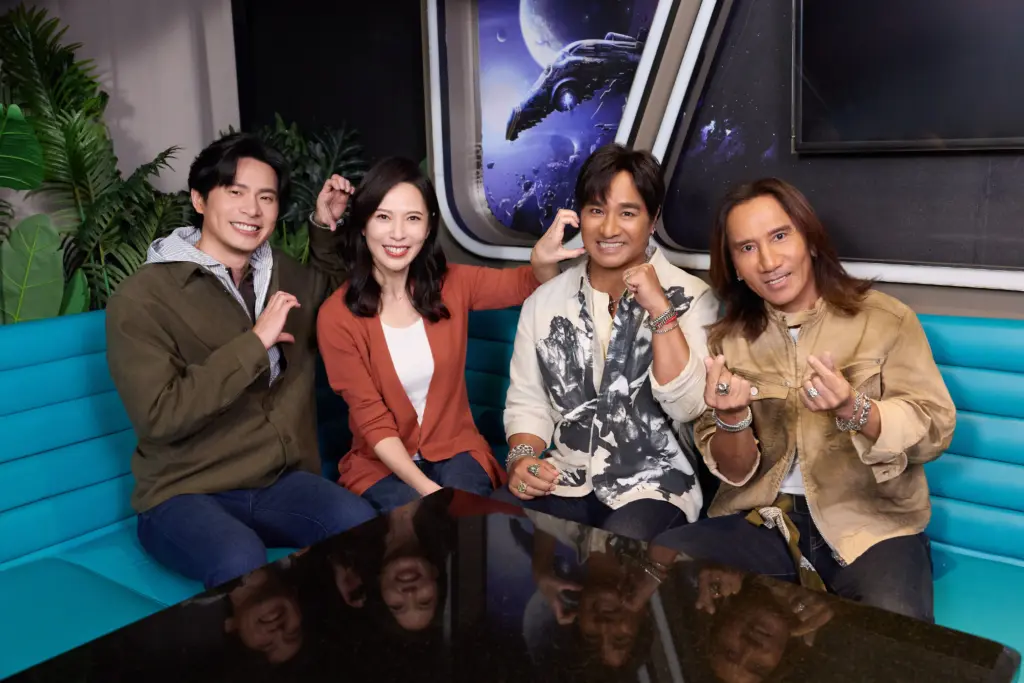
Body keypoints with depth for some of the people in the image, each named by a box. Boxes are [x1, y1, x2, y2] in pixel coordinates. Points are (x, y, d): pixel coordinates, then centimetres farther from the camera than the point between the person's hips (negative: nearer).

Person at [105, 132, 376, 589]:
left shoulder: (284, 275, 10)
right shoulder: (141, 297, -8)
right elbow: (159, 416, -19)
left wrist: (329, 230, 13)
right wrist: (254, 343, -22)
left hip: (280, 481, 5)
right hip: (184, 493, -4)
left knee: (362, 525, -26)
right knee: (242, 561, -36)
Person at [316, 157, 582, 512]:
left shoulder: (452, 284, -5)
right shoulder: (336, 316, -13)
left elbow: (528, 283, 2)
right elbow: (373, 422, -12)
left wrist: (542, 260, -24)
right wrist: (425, 487, -25)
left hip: (455, 450, 2)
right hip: (382, 463, -2)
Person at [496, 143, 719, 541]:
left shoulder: (691, 298, -5)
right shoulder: (545, 300, 5)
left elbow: (688, 406, -15)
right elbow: (527, 402, 8)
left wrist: (660, 309, -21)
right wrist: (521, 458, -12)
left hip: (654, 485, -3)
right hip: (564, 481, 3)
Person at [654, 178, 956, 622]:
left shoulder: (885, 319, -2)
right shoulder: (728, 340, 4)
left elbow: (934, 430, -7)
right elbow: (734, 473, 4)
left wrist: (852, 409, -26)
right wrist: (732, 418, -20)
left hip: (871, 522, -3)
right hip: (764, 520, 3)